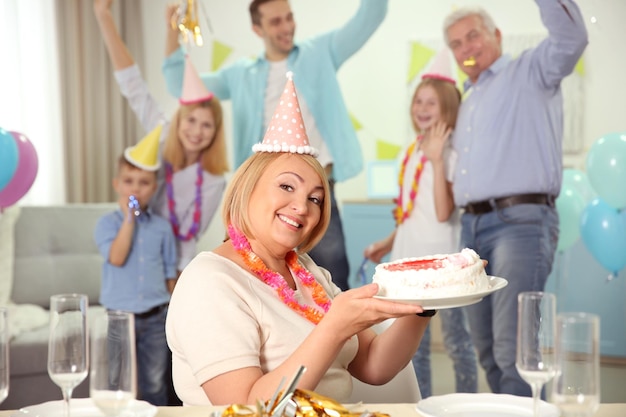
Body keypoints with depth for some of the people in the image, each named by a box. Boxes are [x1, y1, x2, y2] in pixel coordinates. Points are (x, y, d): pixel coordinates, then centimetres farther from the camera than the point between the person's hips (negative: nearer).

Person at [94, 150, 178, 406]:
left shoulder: (162, 227, 3)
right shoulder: (107, 223, -3)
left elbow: (170, 272, 9)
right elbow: (117, 258, -20)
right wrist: (129, 219, -18)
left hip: (156, 317, 1)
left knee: (155, 385, 10)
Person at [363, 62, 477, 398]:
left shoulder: (452, 153, -10)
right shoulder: (409, 153, 11)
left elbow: (443, 213, -22)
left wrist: (437, 159, -23)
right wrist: (388, 243, 17)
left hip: (443, 260, -7)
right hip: (409, 258, 7)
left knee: (456, 341, 3)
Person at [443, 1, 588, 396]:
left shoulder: (530, 71, 3)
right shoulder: (468, 101, 26)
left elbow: (571, 38, -17)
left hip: (521, 221, -8)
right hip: (472, 227, 8)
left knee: (513, 349, -16)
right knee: (488, 349, 11)